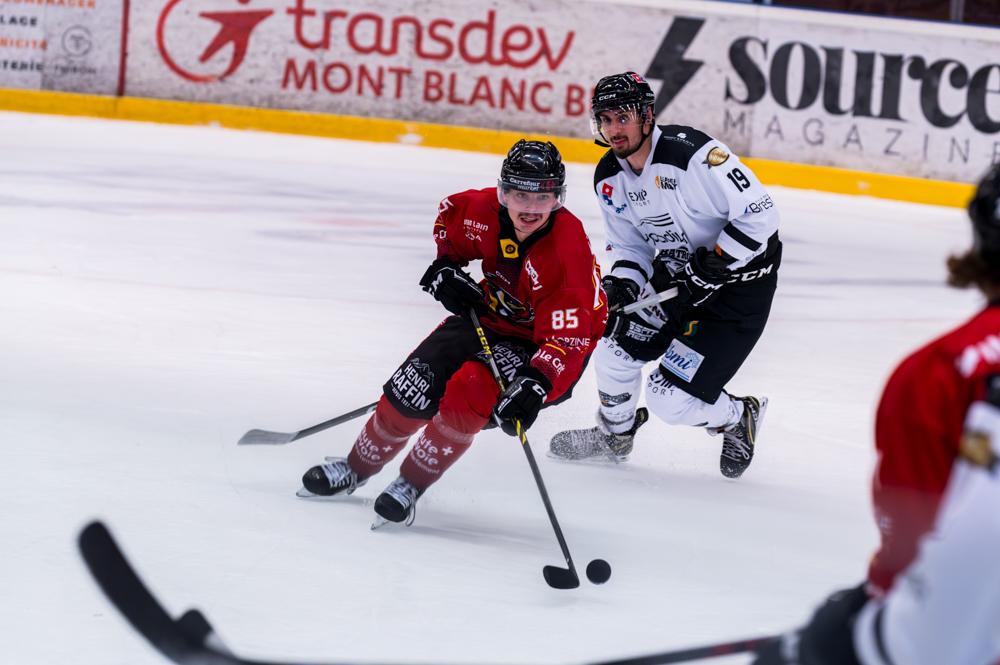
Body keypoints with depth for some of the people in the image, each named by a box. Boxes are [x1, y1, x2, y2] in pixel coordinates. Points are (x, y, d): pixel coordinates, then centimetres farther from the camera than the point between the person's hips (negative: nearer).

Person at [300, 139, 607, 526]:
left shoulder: (567, 252, -34)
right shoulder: (486, 211, -17)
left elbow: (567, 340, -37)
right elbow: (450, 215, 9)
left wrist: (534, 388, -49)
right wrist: (445, 267, -5)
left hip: (540, 343, -6)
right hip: (490, 316, 6)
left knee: (468, 392, -27)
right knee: (415, 385, -3)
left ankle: (412, 483, -5)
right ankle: (356, 468, 22)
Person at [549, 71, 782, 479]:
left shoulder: (693, 153, -27)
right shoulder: (609, 179, -1)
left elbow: (759, 215, -25)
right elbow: (630, 247, 10)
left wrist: (706, 273, -23)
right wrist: (621, 286, -12)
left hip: (741, 281, -8)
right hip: (678, 278, 8)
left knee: (671, 397, -12)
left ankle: (739, 419, 18)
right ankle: (614, 435, 33)